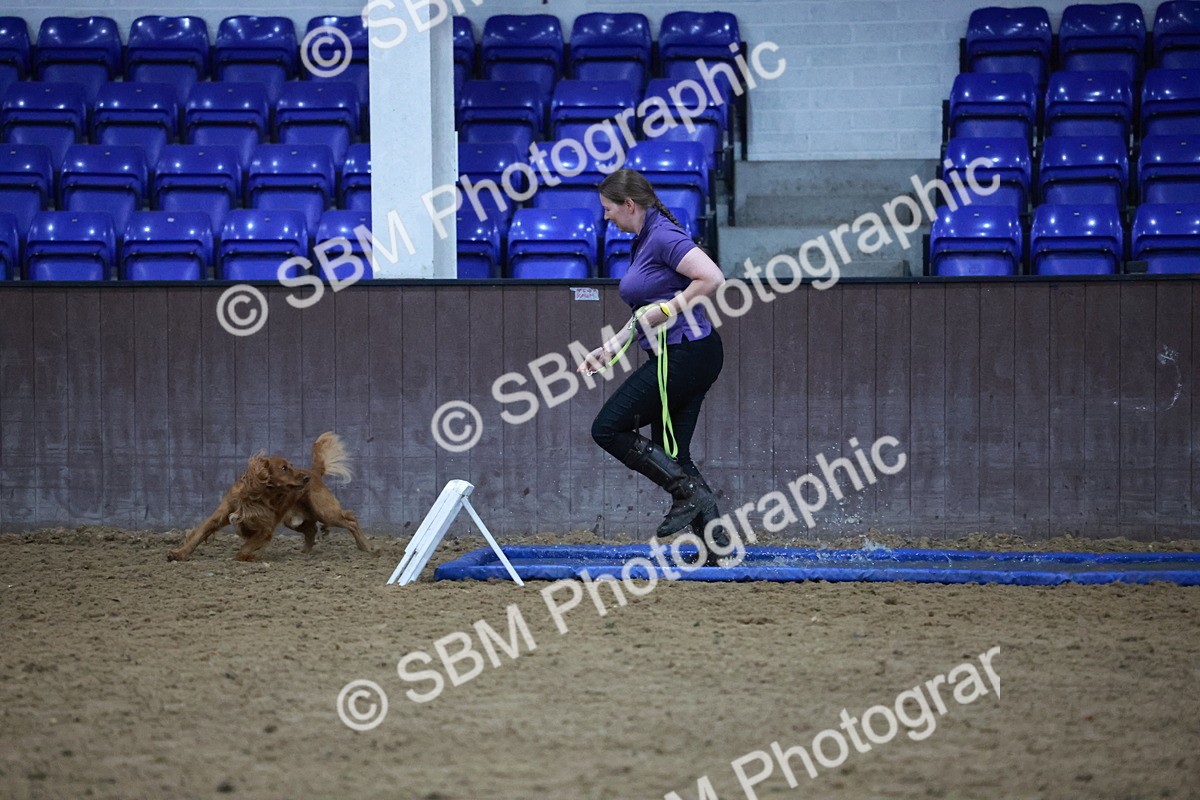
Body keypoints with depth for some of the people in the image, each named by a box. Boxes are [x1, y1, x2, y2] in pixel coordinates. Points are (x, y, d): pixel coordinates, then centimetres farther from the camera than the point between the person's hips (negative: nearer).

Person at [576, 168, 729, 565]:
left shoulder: (663, 236, -14)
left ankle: (688, 492, -6)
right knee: (671, 454, 9)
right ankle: (716, 546, 7)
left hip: (686, 352, -10)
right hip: (679, 357, 10)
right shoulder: (643, 241, 17)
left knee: (607, 429, -5)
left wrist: (666, 310, -17)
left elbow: (711, 278, -25)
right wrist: (611, 348, 18)